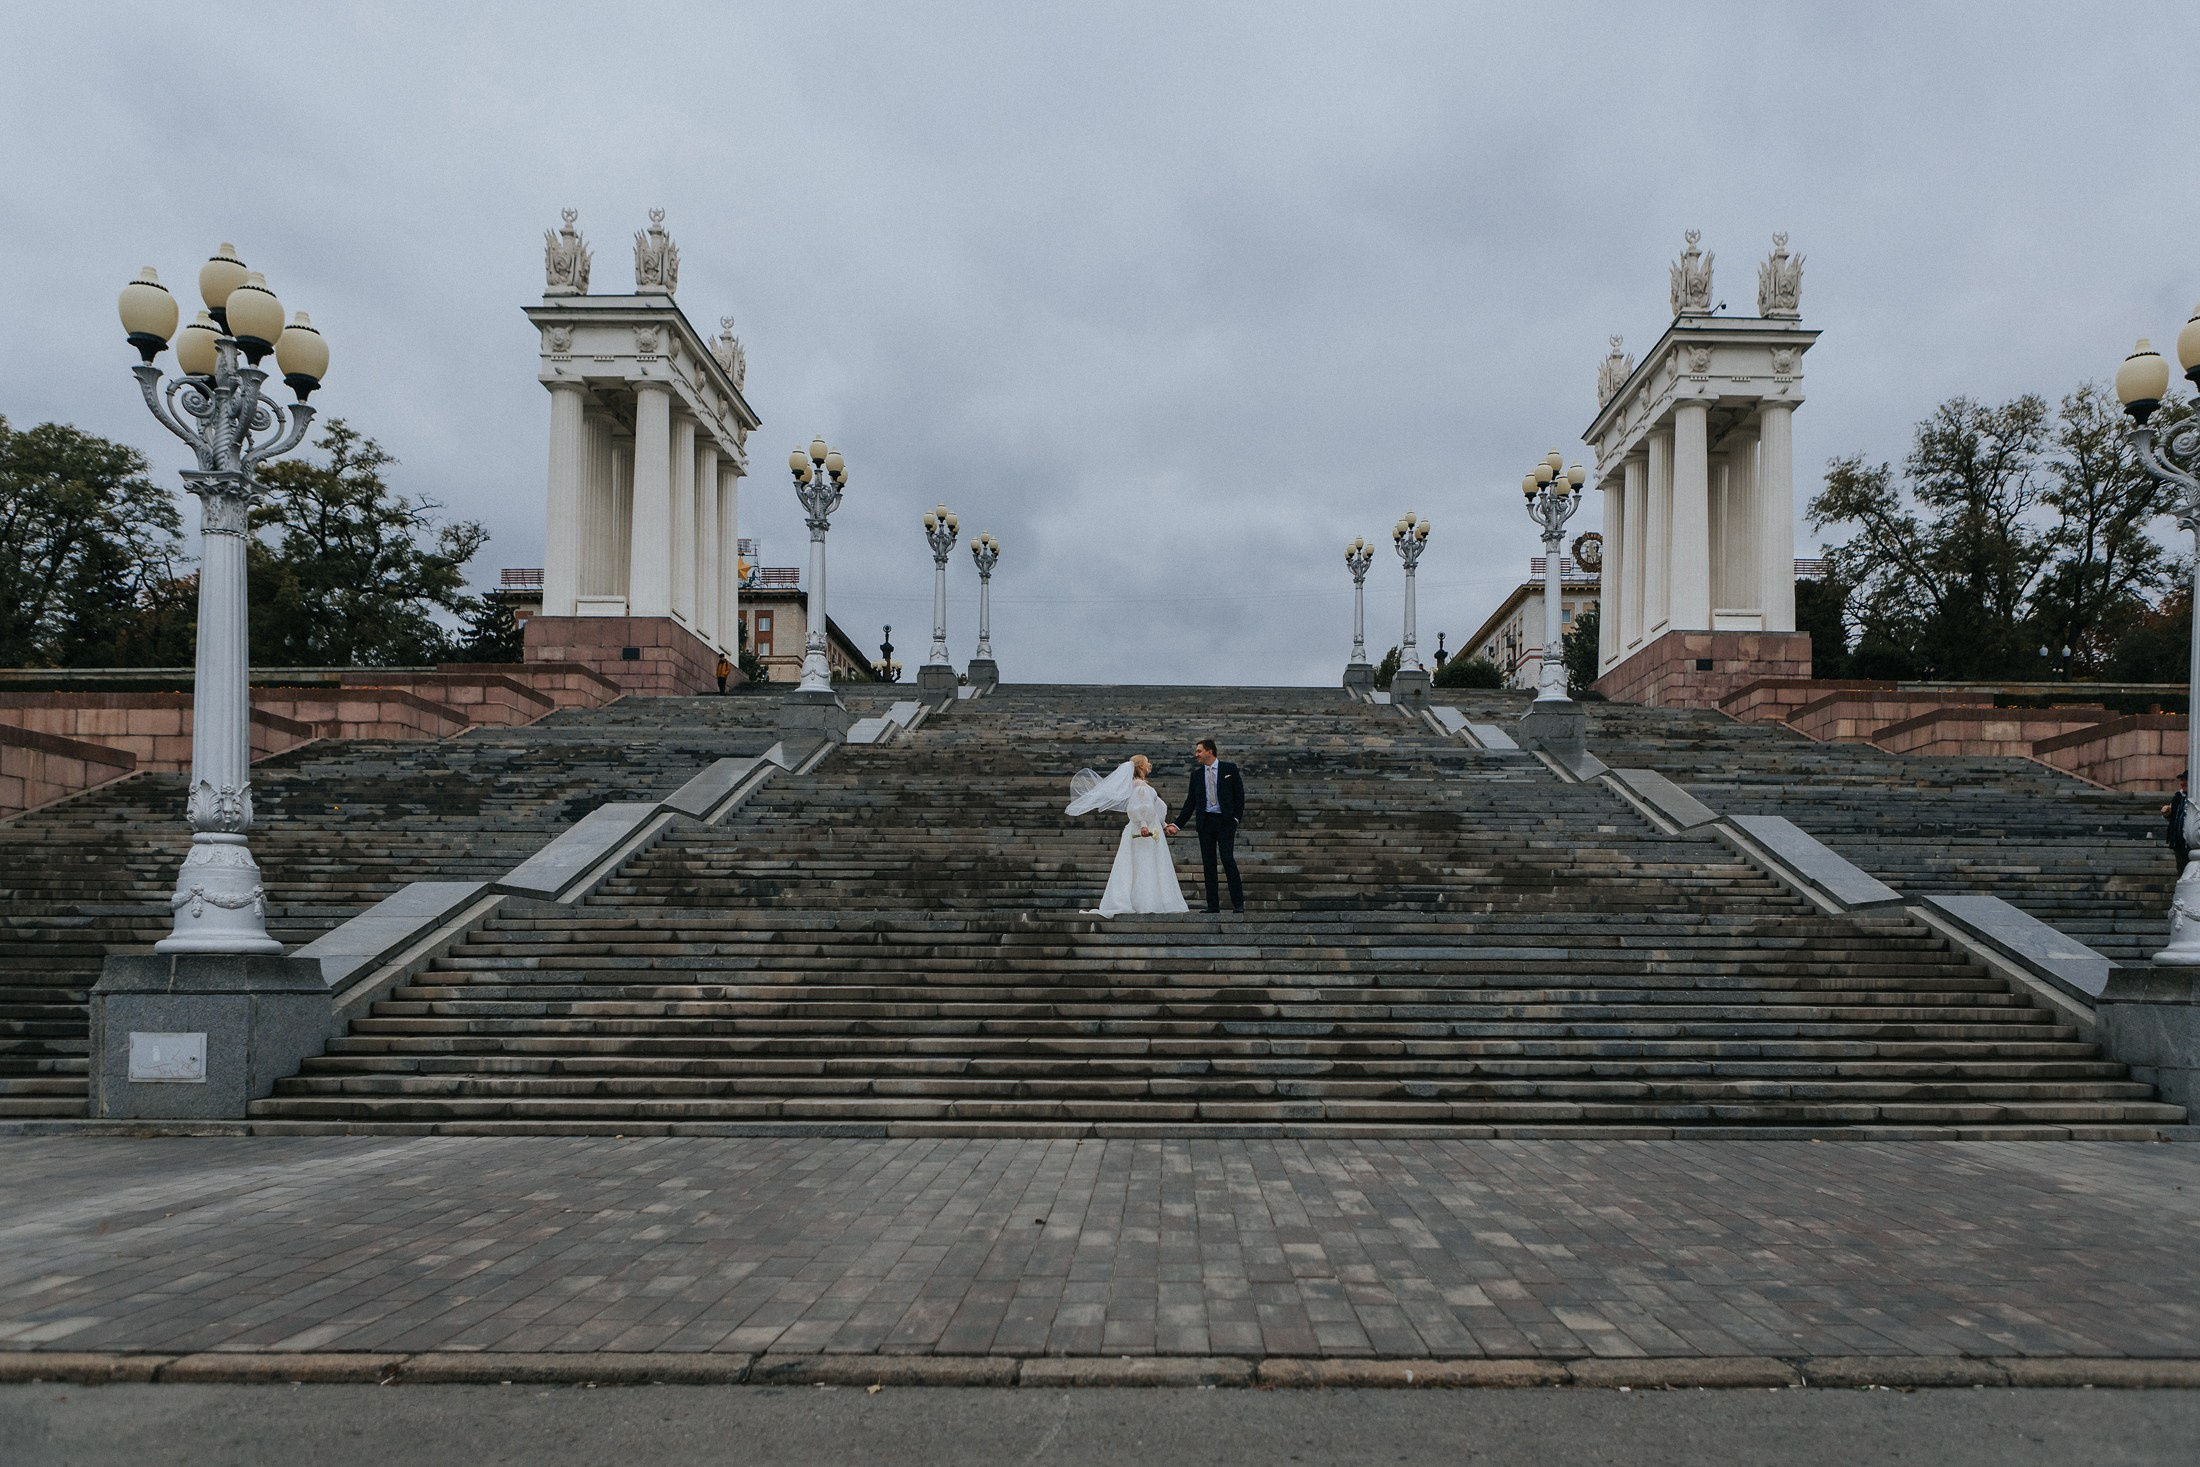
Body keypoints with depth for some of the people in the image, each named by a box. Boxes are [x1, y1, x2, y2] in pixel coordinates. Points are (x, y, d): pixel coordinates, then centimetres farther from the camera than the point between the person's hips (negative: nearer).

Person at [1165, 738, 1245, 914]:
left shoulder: (1229, 768, 1)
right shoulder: (1197, 773, 10)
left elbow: (1239, 794, 2)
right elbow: (1190, 801, 12)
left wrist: (1237, 818, -7)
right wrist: (1177, 824, 7)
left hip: (1225, 821, -4)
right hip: (1205, 822, 4)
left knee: (1228, 860, -12)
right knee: (1209, 864, 3)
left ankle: (1238, 904, -5)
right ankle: (1213, 906, 7)